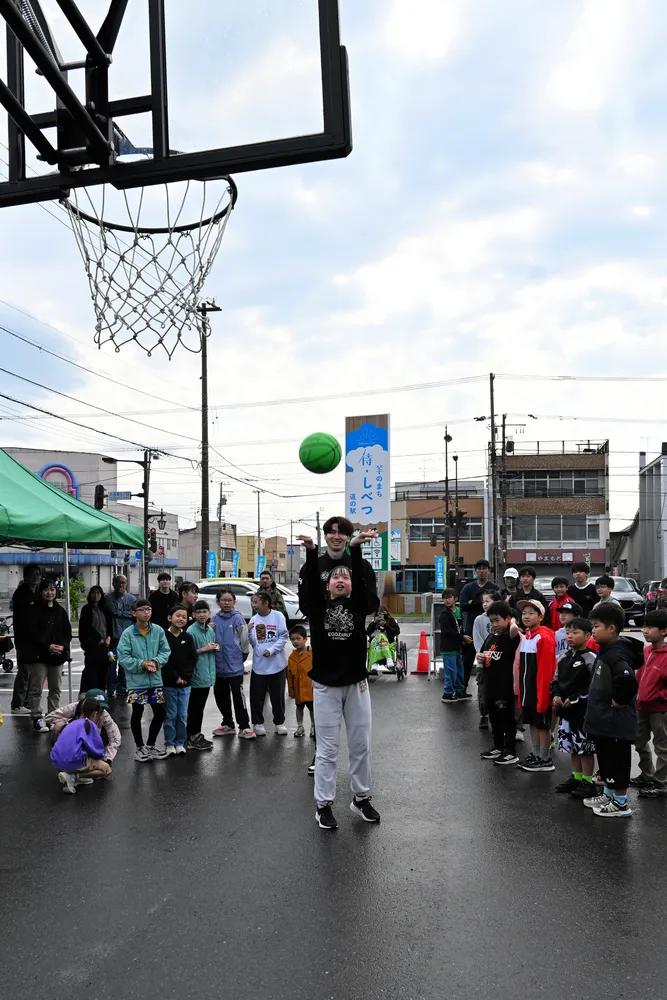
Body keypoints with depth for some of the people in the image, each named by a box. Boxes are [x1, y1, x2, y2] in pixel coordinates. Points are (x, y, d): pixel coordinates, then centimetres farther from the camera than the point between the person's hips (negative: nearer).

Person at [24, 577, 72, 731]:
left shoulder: (61, 611, 12)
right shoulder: (34, 610, -3)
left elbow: (68, 632, 11)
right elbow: (32, 632, -10)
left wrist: (62, 646, -8)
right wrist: (48, 646, -17)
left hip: (58, 655, 5)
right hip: (39, 655, -5)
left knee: (55, 689, 11)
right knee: (36, 689, -4)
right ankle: (37, 718, 1)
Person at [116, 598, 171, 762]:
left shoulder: (158, 630, -1)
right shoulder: (128, 633, -10)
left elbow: (165, 651, 1)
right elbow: (123, 657, -13)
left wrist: (155, 661, -18)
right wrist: (142, 664, -21)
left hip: (155, 680, 4)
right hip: (136, 681, -3)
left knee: (160, 712, 10)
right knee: (137, 714, 8)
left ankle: (151, 744, 30)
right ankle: (140, 747, 27)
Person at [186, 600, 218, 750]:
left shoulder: (211, 630, 8)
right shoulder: (191, 631, -15)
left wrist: (215, 648, 1)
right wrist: (203, 649, -18)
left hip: (208, 675, 7)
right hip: (196, 676, -7)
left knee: (200, 707, 16)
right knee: (194, 708, 1)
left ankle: (197, 735, 26)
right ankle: (192, 738, 9)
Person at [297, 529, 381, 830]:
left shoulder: (358, 606, 3)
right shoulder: (318, 606, 2)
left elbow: (362, 578, -14)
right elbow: (310, 582, -16)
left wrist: (355, 548, -30)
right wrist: (311, 551, -33)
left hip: (356, 684, 2)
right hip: (325, 686, -1)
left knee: (361, 745, 11)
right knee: (327, 749, 3)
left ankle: (361, 798, 27)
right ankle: (323, 805, 14)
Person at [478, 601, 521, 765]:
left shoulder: (511, 636, -14)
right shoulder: (491, 636, 9)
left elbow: (514, 629, -40)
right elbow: (483, 655, 22)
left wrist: (513, 621, -19)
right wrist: (480, 658, 0)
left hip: (506, 687, -8)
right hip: (491, 686, 8)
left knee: (508, 720, 3)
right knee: (494, 719, 18)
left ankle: (511, 753, 12)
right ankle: (498, 747, 31)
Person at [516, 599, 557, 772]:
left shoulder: (544, 637, -17)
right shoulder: (525, 637, 10)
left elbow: (545, 669, -20)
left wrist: (542, 694, -21)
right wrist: (521, 691, 12)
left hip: (540, 690, -8)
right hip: (527, 690, 8)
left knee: (542, 724, 2)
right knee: (532, 723, 16)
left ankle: (545, 760, 12)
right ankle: (535, 755, 26)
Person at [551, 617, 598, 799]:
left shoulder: (591, 659, -13)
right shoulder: (563, 658, 10)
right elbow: (556, 680, 18)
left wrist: (575, 699, -19)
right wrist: (555, 696, 0)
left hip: (584, 711, -8)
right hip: (566, 710, 8)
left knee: (585, 746, 0)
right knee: (571, 744, 16)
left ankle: (588, 782, 10)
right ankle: (576, 777, 28)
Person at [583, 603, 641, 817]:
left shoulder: (616, 655, -23)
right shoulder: (606, 651, 9)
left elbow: (628, 681, -39)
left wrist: (617, 702, -24)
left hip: (615, 723, -10)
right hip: (604, 721, 10)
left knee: (617, 762, 3)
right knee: (606, 761, 21)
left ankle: (621, 803, 15)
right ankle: (609, 795, 35)